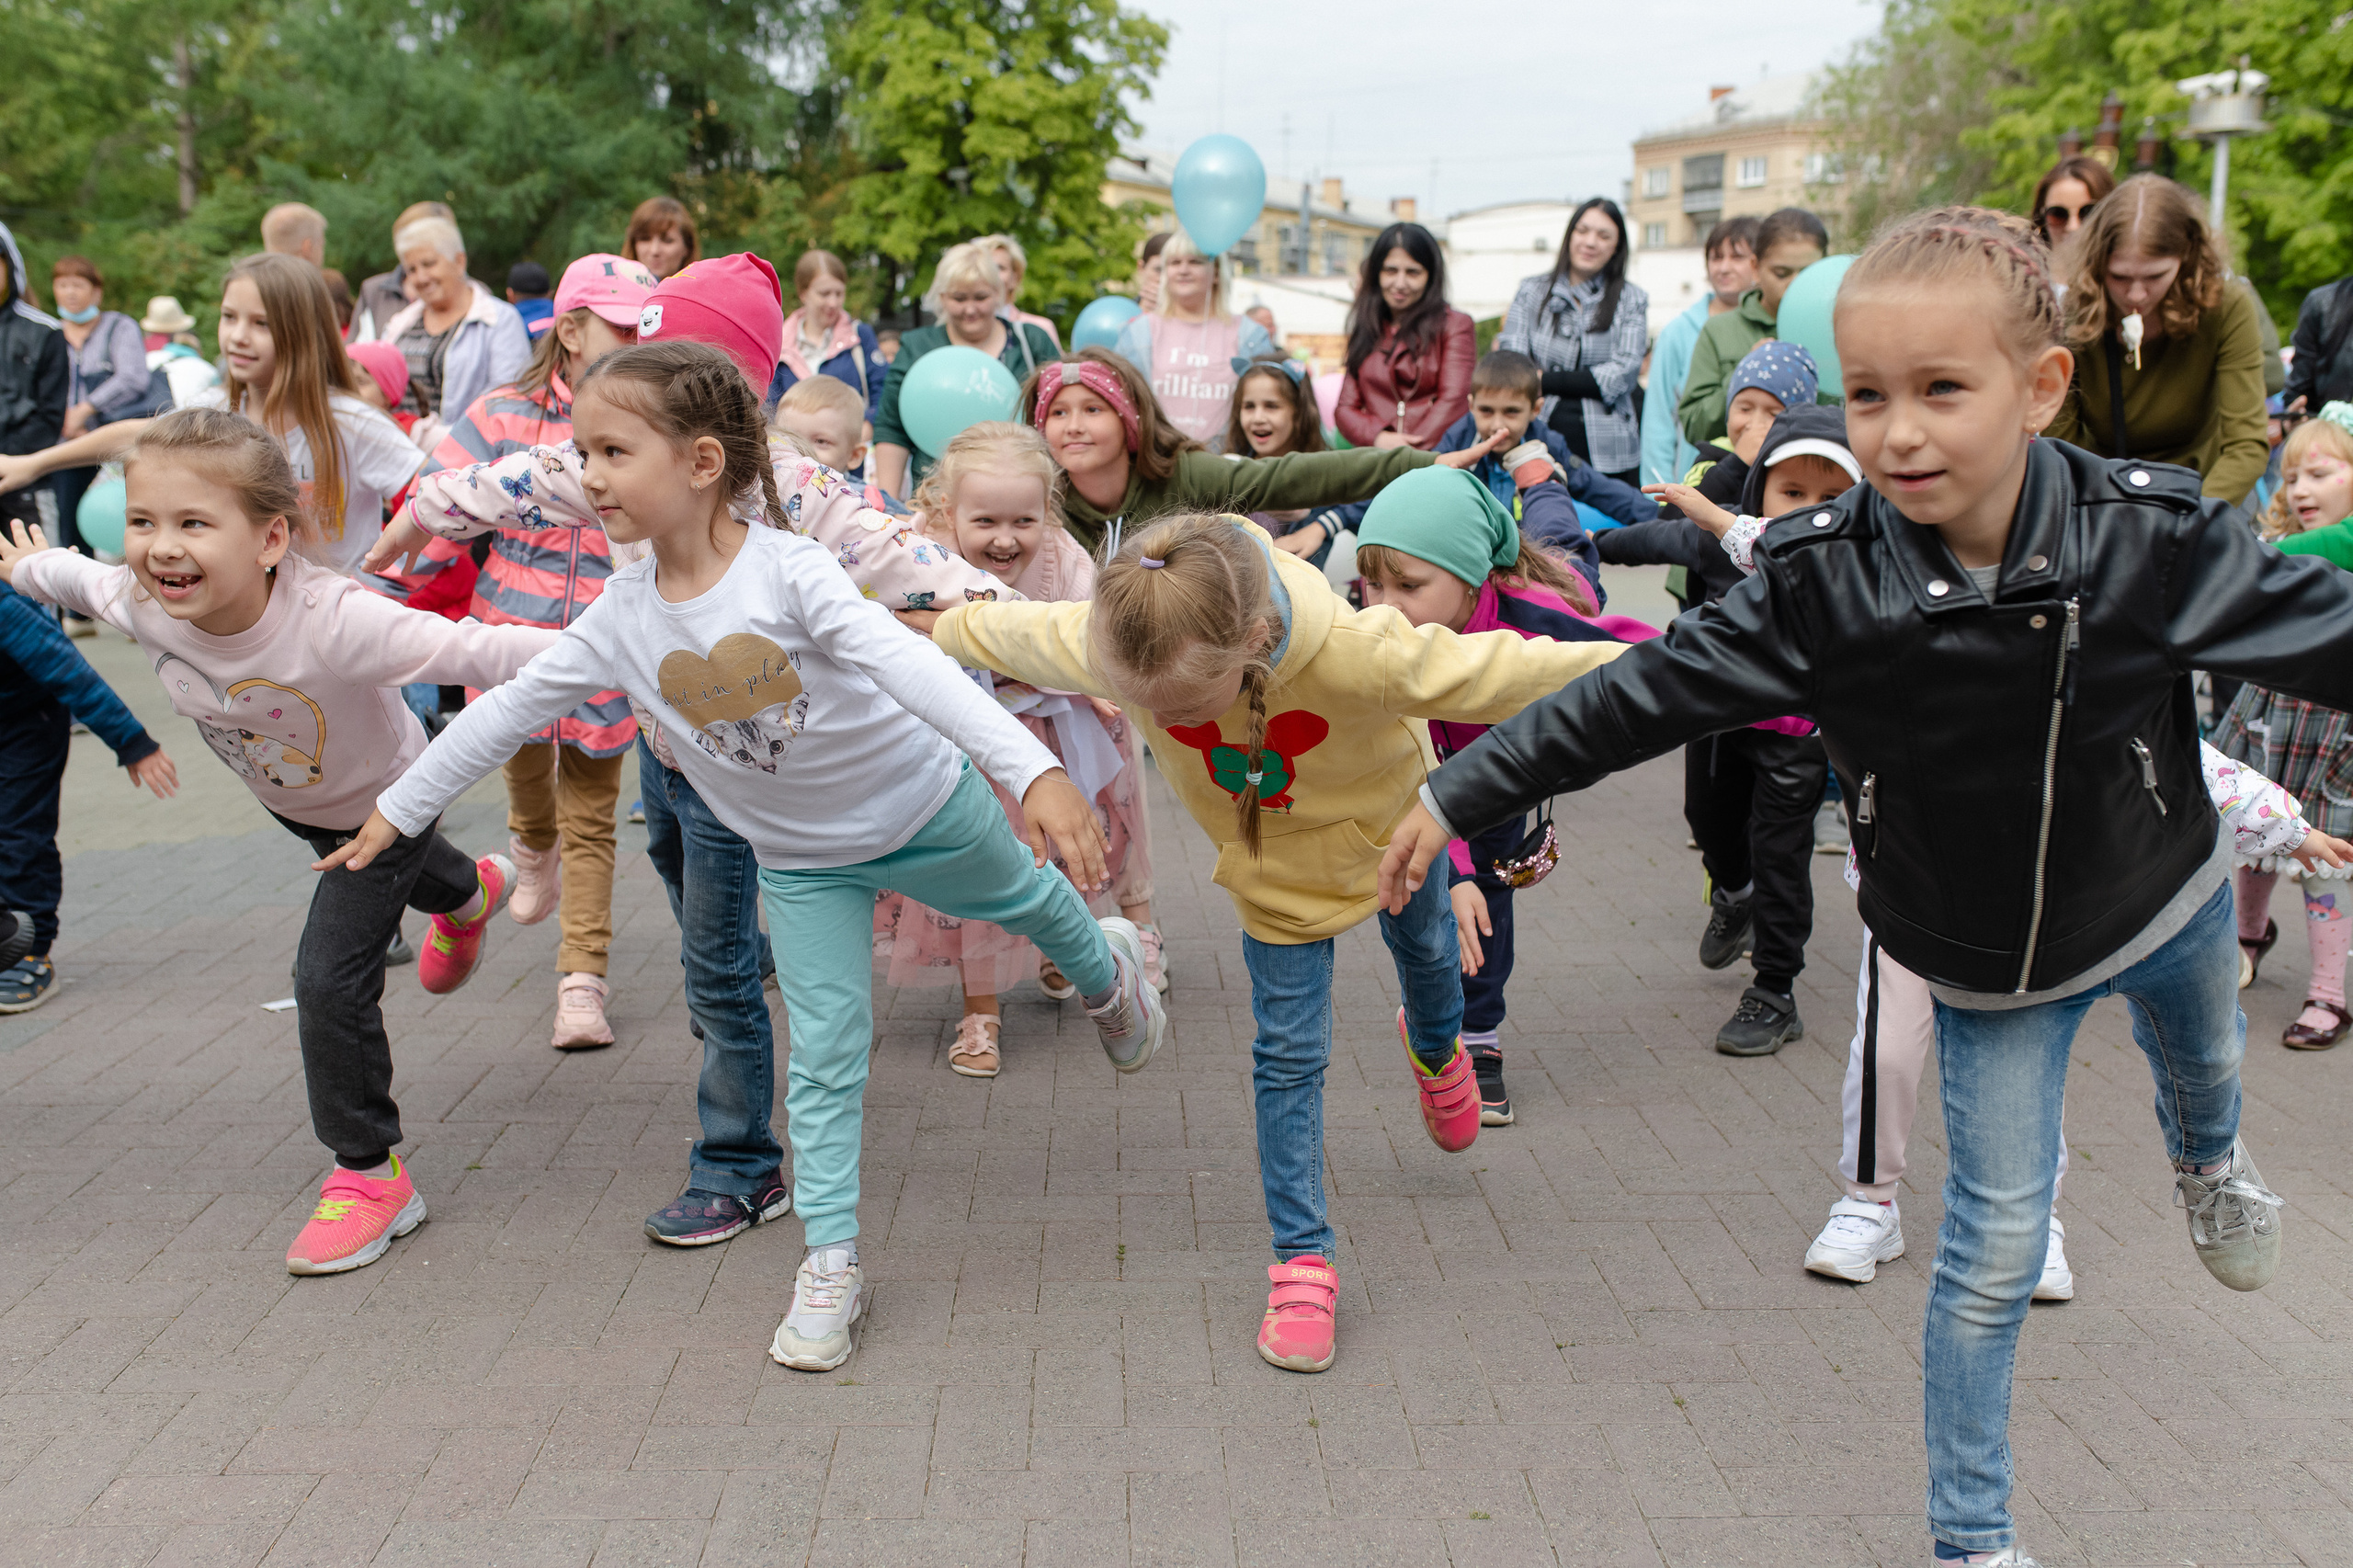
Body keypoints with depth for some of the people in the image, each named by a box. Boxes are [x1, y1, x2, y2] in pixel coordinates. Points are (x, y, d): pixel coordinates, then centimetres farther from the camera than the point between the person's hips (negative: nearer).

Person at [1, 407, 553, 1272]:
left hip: (383, 800, -6)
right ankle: (468, 893, 72)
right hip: (289, 801, 6)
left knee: (330, 980, -12)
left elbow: (470, 650, -51)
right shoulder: (146, 604, -28)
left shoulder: (334, 621, -47)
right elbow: (77, 578, -4)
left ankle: (370, 1173, 6)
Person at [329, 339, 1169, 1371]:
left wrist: (1035, 772, -51)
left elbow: (908, 665, -41)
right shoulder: (621, 618, -14)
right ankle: (831, 1263, 13)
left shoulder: (787, 569, -30)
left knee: (1022, 897, 25)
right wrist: (397, 810, 5)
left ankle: (1105, 970, 59)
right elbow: (509, 709, -2)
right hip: (802, 857, 3)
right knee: (823, 1062, 2)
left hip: (923, 805, -3)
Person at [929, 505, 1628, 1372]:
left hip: (1382, 816, 0)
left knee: (1424, 947, 30)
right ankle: (1303, 1260, 17)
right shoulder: (1112, 642, -38)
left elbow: (1503, 672, -39)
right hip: (1276, 865, 1)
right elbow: (993, 631, -16)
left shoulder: (1356, 654, -49)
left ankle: (1435, 1048, 66)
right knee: (1288, 1058, 2)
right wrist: (946, 631, 4)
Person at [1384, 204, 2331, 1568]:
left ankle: (2210, 1158, 74)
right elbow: (1640, 696, -21)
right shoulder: (1823, 581, -27)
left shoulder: (2149, 539, -28)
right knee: (1996, 1248, 4)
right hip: (1990, 963, -2)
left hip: (2165, 896, 2)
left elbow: (2318, 627, -17)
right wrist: (1461, 795, -18)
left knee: (2205, 1061, 34)